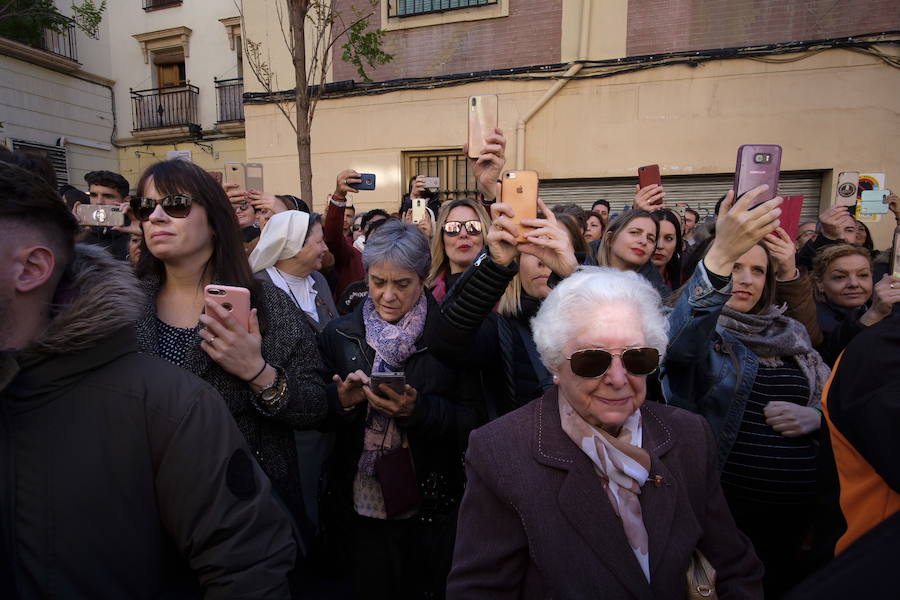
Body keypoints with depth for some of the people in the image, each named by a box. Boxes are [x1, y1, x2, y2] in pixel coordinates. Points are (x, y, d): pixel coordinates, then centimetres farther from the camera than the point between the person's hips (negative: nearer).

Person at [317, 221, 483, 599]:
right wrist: (341, 400, -19)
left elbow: (471, 420, -10)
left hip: (431, 510, -1)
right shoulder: (340, 335, -2)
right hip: (358, 510, 2)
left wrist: (417, 410, -25)